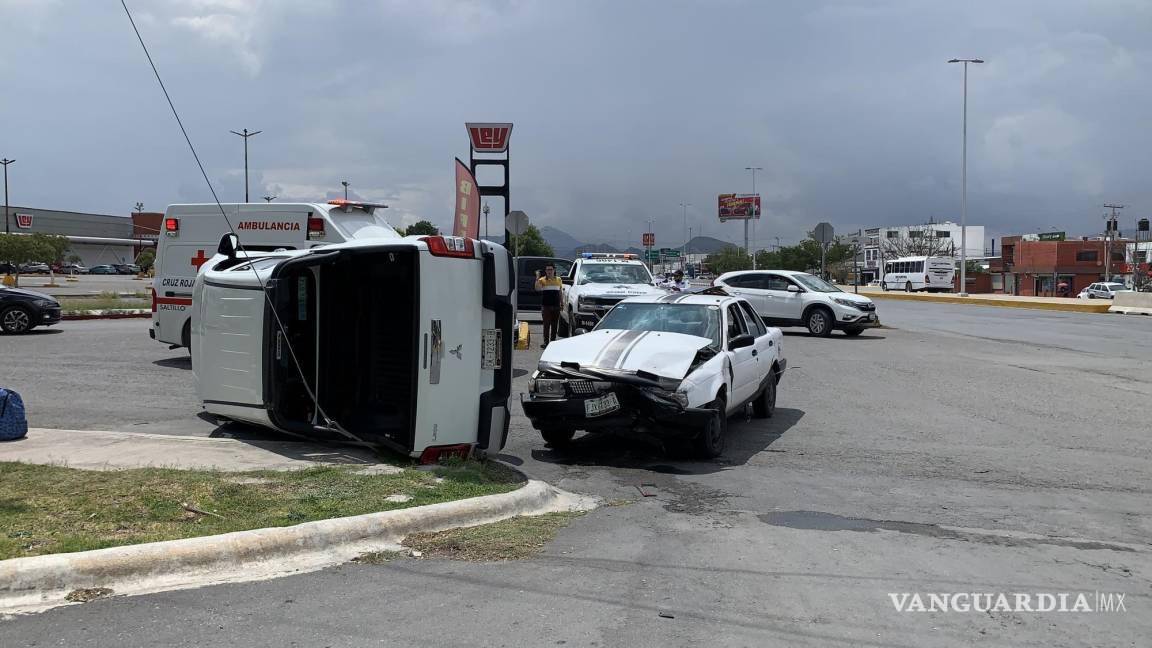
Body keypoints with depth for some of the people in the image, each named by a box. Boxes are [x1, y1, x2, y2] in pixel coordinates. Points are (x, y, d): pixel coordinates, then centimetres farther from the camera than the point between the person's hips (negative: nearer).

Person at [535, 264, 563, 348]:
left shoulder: (558, 280, 9)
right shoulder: (542, 280, -1)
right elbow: (537, 289, -18)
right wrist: (537, 278, -23)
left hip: (556, 306, 3)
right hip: (546, 306, -3)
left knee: (554, 325, 7)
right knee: (546, 324, -3)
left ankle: (553, 341, 15)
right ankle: (546, 341, -1)